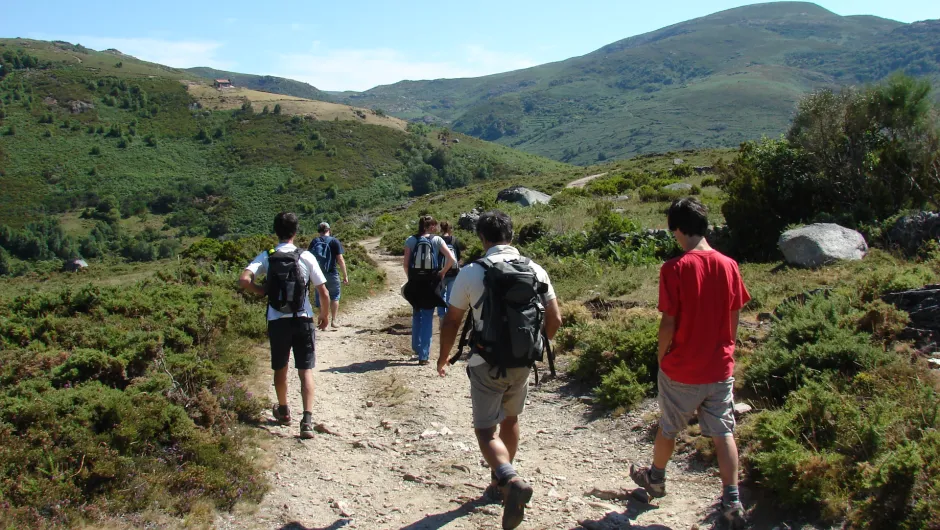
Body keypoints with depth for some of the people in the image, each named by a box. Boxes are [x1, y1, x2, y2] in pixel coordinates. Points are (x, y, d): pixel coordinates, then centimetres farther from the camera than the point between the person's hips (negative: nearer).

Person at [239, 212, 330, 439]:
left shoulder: (266, 257, -3)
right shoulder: (306, 257, -4)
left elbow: (244, 280, -17)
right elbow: (323, 291, -3)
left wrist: (262, 292, 1)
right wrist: (325, 315, 14)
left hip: (277, 321, 1)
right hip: (303, 320, -1)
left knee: (280, 369, 20)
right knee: (306, 371, 1)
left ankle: (283, 412, 37)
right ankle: (307, 419, -12)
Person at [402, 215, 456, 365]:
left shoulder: (410, 240, -1)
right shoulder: (437, 240, -4)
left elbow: (405, 263, -5)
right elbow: (451, 259, -12)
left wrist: (410, 278, 9)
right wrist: (442, 273, 1)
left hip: (415, 283, 2)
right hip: (431, 283, -2)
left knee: (417, 314, 22)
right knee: (428, 317, 3)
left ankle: (416, 347, 33)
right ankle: (423, 355, -1)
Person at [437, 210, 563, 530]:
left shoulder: (471, 273, -11)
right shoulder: (535, 270, 0)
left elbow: (451, 321, -5)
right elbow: (555, 319, 4)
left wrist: (443, 359, 10)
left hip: (486, 364, -4)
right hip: (523, 362, 4)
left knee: (486, 430, 2)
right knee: (510, 419, 24)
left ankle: (511, 481, -22)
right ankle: (503, 477, 40)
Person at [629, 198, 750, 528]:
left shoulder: (675, 269, -18)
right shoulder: (729, 265, -4)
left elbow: (669, 323, -16)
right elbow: (734, 319, 4)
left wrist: (661, 357, 0)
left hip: (681, 368, -3)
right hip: (720, 368, 3)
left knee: (668, 428, 17)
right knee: (723, 432, 11)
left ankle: (656, 478, 39)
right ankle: (732, 502, 10)